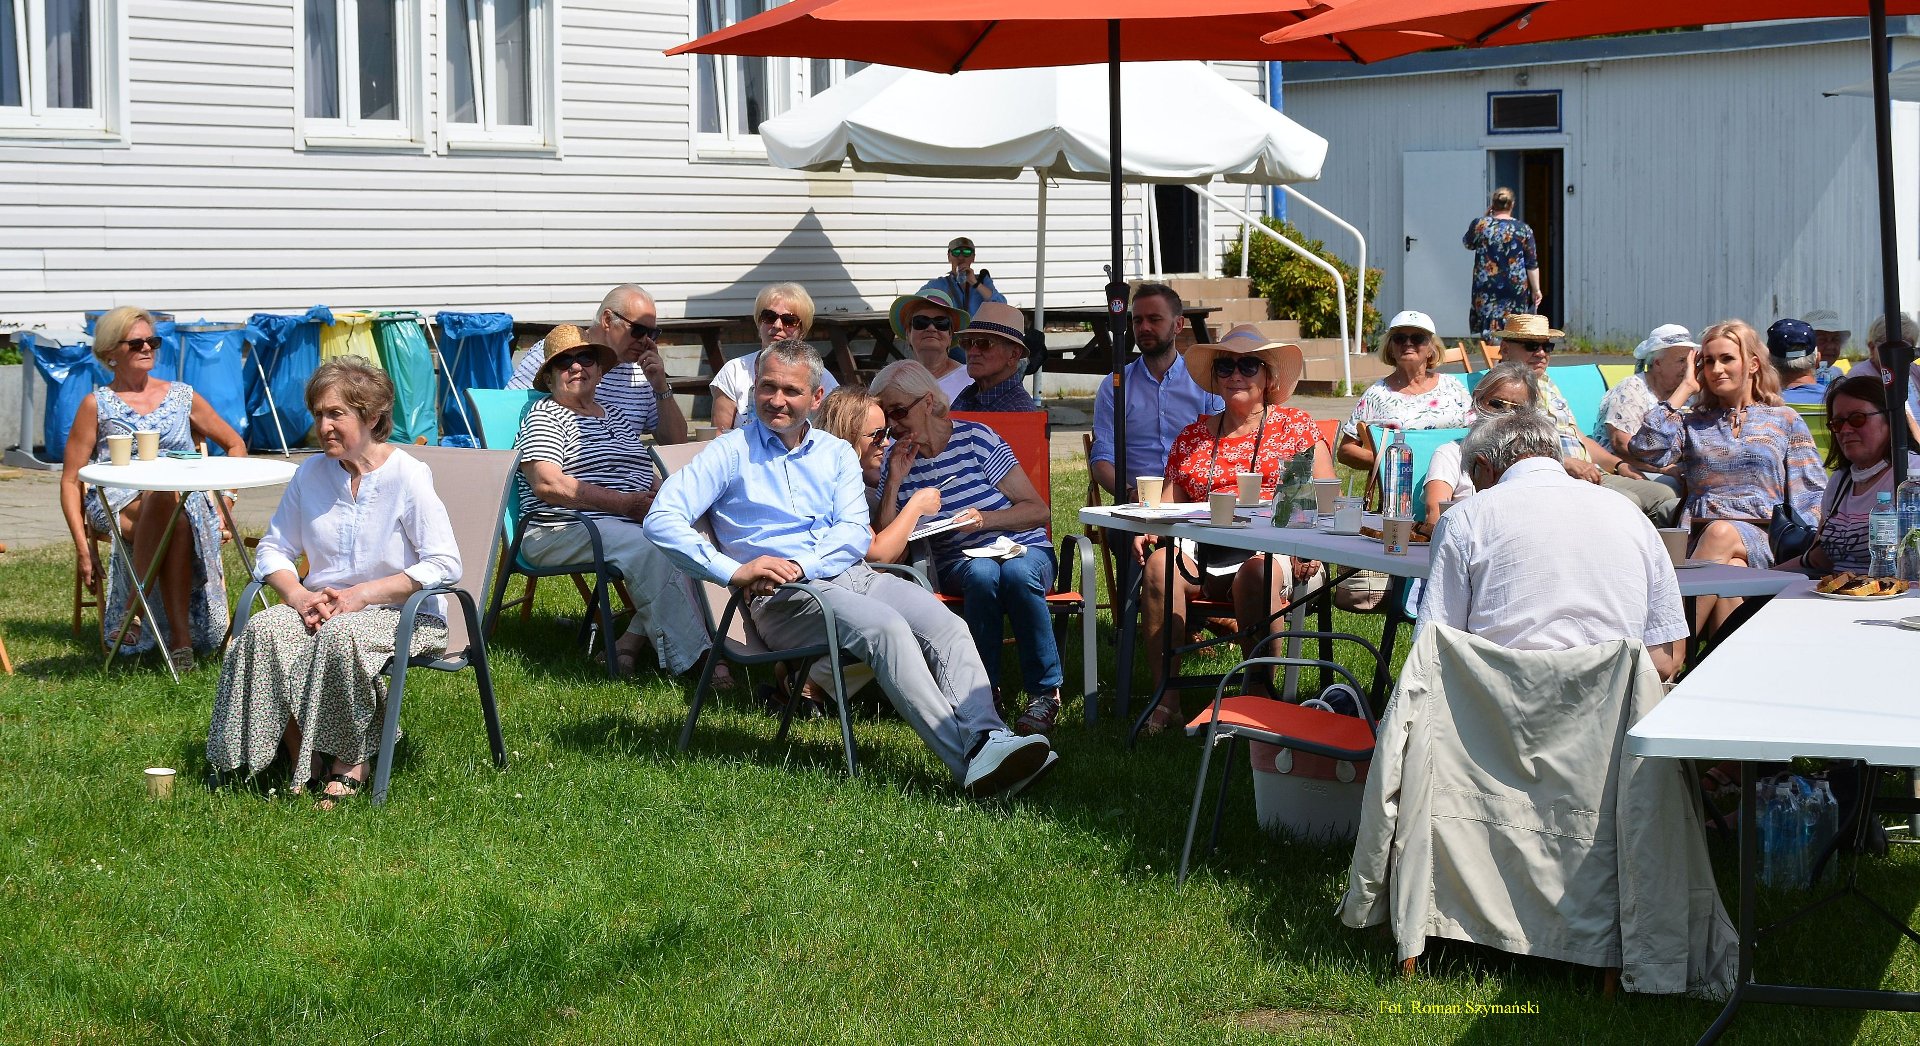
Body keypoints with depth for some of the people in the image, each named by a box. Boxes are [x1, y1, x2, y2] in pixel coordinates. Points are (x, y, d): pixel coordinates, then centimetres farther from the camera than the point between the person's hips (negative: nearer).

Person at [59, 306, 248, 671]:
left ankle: (180, 636, -39)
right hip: (116, 504, -2)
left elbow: (235, 445, 25)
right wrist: (83, 547, -3)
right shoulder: (97, 404, 10)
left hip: (188, 503, 2)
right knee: (163, 492, -38)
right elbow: (70, 480, 8)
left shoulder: (182, 396, 18)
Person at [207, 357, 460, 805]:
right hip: (322, 605, 5)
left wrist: (363, 594, -19)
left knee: (339, 634, -36)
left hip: (403, 613, -5)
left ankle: (350, 764, -19)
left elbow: (445, 564, -16)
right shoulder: (311, 473, 7)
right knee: (264, 630, -25)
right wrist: (300, 595, -10)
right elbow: (273, 550, 12)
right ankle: (303, 765, -16)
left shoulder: (407, 475, -10)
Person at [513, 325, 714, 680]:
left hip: (634, 522, 7)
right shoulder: (544, 415, 4)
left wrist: (660, 499, -2)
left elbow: (643, 475, 25)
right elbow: (547, 484, -11)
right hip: (565, 530, -7)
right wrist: (625, 503, -16)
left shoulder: (617, 416, 26)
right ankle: (692, 660, -36)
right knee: (651, 549, -34)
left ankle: (630, 642, -22)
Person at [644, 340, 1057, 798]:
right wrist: (733, 571, -17)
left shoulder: (837, 454, 22)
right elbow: (662, 518, -3)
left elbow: (856, 532, 7)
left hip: (851, 575, 5)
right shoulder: (732, 453, 10)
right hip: (782, 599, -5)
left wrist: (801, 565, -14)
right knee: (887, 627, -32)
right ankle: (969, 761, -44)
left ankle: (989, 742, -44)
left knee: (946, 625, -24)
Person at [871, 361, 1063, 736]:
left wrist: (984, 519, -19)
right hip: (959, 561, 1)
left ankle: (1044, 694, -24)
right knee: (982, 574, -35)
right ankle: (984, 690, -26)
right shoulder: (897, 459, 6)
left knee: (1017, 574, -37)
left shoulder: (975, 438, -5)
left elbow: (1039, 510, -4)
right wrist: (894, 482, -9)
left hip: (1024, 549, -1)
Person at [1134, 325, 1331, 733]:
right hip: (1204, 551, 3)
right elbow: (1170, 499, 19)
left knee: (1256, 572, -38)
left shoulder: (1296, 426, 14)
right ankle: (1165, 696, -28)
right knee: (1159, 564, -29)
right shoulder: (1193, 436, 22)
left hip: (1273, 548, -3)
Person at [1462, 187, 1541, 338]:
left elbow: (1467, 244, 18)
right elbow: (1532, 264, -2)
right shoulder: (1523, 229, -2)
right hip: (1516, 290, 1)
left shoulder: (1480, 224, -3)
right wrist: (1536, 290, 5)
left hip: (1487, 290, -1)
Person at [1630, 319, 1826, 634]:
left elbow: (1812, 497, 13)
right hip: (1699, 535, 1)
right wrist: (1685, 389, 12)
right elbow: (1645, 448, 2)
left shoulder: (1785, 421, 20)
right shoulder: (1693, 423, 24)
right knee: (1730, 568, -36)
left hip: (1762, 538, -1)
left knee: (1722, 534, -37)